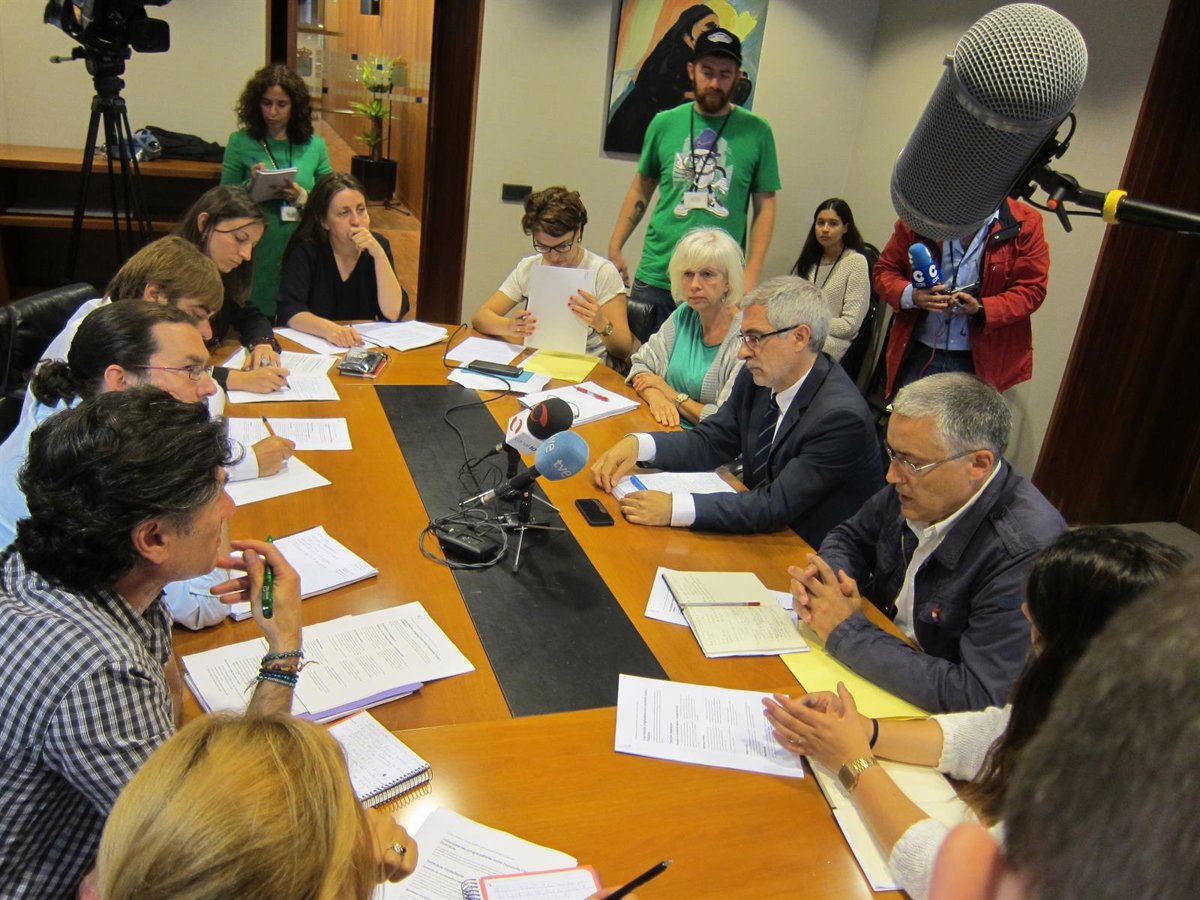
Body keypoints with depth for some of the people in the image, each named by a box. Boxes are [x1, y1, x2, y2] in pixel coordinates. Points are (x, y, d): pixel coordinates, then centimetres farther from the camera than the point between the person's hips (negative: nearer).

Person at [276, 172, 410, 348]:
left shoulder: (377, 245, 0)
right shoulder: (306, 251, -7)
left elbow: (394, 314, -9)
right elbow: (289, 310, -16)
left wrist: (378, 254, -18)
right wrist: (328, 328, -34)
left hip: (364, 345, 2)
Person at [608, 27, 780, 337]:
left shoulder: (756, 132, 1)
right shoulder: (664, 123, 6)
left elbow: (765, 206, 2)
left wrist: (751, 275, -6)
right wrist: (614, 248, 7)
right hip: (655, 278, 2)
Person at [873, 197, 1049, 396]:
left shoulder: (1025, 223, -4)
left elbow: (1031, 289, -3)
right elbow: (885, 270, 5)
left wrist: (981, 309, -21)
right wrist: (911, 296, -17)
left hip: (979, 361, -1)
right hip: (919, 353, 2)